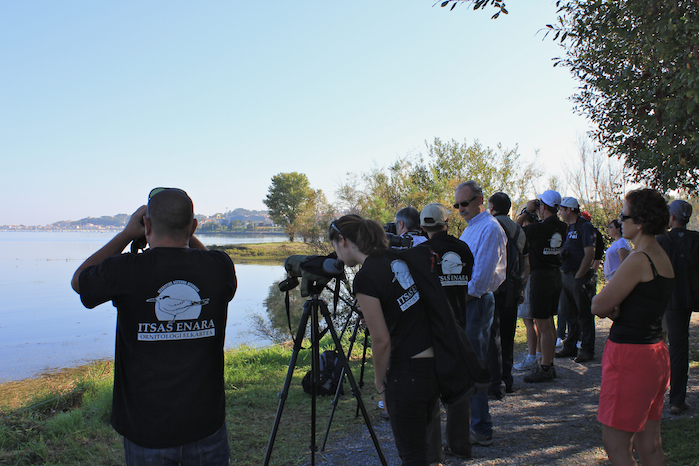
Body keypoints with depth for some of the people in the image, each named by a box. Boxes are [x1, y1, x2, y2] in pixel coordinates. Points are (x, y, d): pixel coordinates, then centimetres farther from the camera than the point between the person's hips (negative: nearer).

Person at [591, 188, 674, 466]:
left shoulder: (639, 260, -20)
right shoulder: (663, 258, 10)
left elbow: (597, 306, -17)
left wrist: (607, 306, 4)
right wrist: (615, 308, -6)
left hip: (630, 356, -10)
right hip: (656, 352, 10)